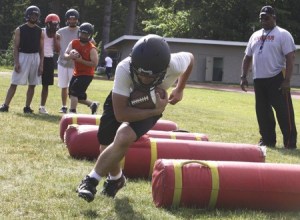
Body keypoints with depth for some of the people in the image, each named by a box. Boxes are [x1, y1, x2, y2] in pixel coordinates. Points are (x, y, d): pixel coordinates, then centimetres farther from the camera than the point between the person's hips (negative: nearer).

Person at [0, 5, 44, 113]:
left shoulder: (40, 31, 6)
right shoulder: (20, 30, 0)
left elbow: (41, 49, 7)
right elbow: (16, 47, -2)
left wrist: (41, 65, 1)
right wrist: (16, 62, -11)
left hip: (35, 58, 3)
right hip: (22, 57, -3)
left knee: (32, 84, 4)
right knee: (14, 83, -4)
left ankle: (27, 107, 12)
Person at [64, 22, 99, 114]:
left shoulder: (91, 48, -17)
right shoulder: (73, 43, -1)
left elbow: (94, 63, -21)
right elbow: (65, 55, -7)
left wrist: (81, 60, -26)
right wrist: (70, 56, -30)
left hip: (87, 74, -7)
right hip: (77, 73, 7)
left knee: (74, 91, -18)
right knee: (77, 96, 12)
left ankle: (72, 112, -12)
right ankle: (93, 104, 31)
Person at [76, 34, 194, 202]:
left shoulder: (174, 65, -36)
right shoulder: (124, 69, -39)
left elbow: (190, 57, -8)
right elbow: (121, 114, -32)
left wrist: (179, 90, 0)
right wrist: (156, 111, -33)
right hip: (123, 100, 1)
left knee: (124, 137, -26)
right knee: (107, 146, 3)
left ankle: (92, 180, -8)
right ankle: (116, 178, 36)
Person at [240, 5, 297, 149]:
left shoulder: (283, 34, -4)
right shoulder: (255, 35, 16)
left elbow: (290, 58, -11)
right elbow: (247, 57, 21)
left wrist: (287, 81, -18)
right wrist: (243, 77, 11)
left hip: (277, 79, -7)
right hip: (258, 80, 7)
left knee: (283, 111, -9)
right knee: (262, 112, 10)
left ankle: (290, 142, -5)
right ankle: (267, 140, 19)